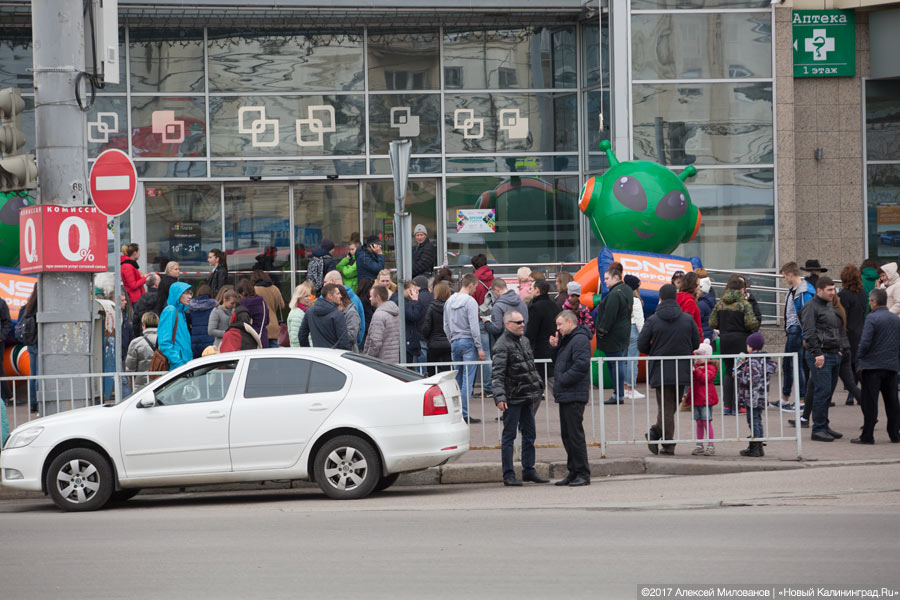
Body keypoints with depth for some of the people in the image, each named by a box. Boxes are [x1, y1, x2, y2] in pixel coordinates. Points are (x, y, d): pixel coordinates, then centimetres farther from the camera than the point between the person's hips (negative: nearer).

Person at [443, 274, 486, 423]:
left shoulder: (449, 302, 11)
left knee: (458, 377, 13)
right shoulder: (470, 301, -10)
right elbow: (474, 326, -14)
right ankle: (464, 414, -8)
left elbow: (446, 326, 15)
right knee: (468, 379, -5)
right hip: (468, 342, -7)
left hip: (455, 343, 7)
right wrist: (479, 348, -11)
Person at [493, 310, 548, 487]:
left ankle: (529, 470, 21)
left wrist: (537, 385, 22)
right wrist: (499, 397, -27)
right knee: (509, 436, -2)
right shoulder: (502, 346, -13)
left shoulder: (525, 341, 13)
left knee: (529, 434, 13)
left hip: (527, 397, 8)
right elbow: (497, 375, -19)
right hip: (512, 398, -8)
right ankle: (508, 474, 1)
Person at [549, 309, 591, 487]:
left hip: (575, 396, -11)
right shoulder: (567, 339, 21)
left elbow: (581, 365, -24)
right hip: (565, 396, 11)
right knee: (567, 435, 12)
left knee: (575, 434, -9)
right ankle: (573, 472, 18)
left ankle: (583, 474, -6)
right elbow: (560, 363, 26)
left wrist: (562, 380, -18)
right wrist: (555, 348, 10)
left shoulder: (580, 340, -13)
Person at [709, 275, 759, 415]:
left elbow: (712, 323, 3)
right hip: (740, 340, -4)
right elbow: (751, 323, -17)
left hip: (724, 340, 4)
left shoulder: (720, 303, 3)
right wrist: (755, 325, 5)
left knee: (728, 372, 12)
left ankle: (727, 406, 7)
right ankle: (736, 406, -1)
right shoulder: (744, 304, -10)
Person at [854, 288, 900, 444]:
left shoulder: (872, 318, -12)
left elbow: (865, 342, -18)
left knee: (870, 402, -2)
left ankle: (867, 436, 0)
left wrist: (860, 357, -4)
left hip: (872, 366, -6)